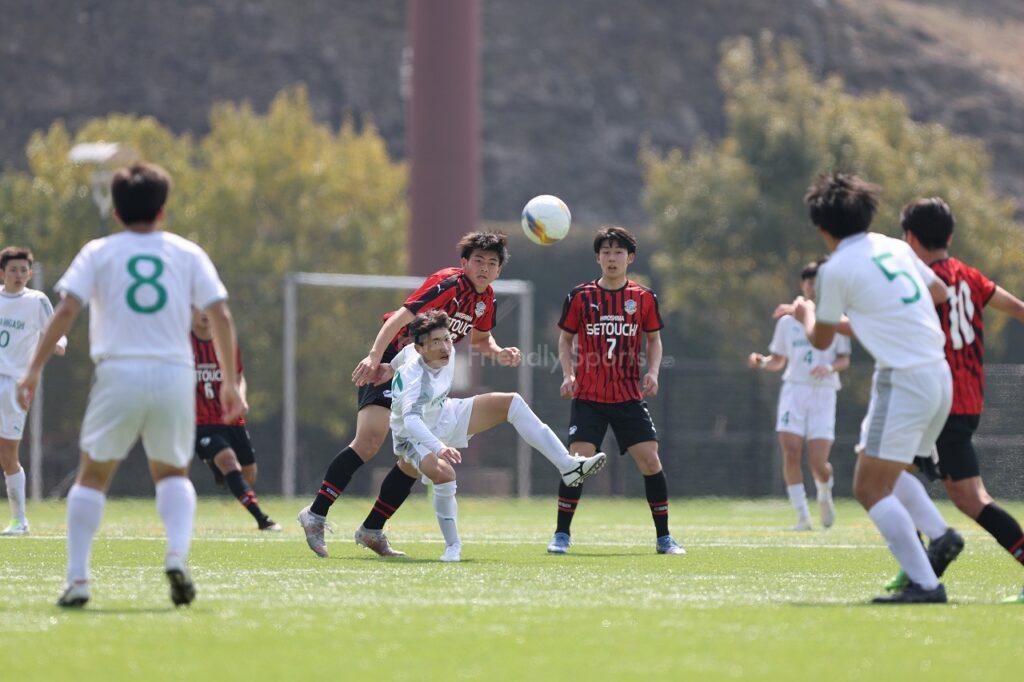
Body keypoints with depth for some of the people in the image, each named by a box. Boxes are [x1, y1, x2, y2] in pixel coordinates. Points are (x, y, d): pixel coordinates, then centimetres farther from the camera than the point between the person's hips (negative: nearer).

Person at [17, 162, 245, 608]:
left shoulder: (98, 253, 7)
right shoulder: (187, 253, 11)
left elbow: (66, 309, -4)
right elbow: (220, 316, 4)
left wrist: (34, 369, -3)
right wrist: (230, 382, 9)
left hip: (118, 374, -1)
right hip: (175, 375, 1)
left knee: (92, 476, 12)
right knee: (172, 474, 19)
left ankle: (77, 578, 0)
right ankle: (177, 554, -7)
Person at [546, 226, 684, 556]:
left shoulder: (644, 298, 4)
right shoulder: (580, 296, 1)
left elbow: (654, 340, 15)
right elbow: (565, 339, 9)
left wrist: (652, 372, -2)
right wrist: (569, 374, -6)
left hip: (629, 396, 1)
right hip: (588, 396, -1)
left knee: (650, 460, -5)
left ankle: (664, 537, 6)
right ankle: (561, 534, 1)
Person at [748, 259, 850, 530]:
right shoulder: (788, 321, 13)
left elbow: (845, 359, 4)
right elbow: (779, 361, 17)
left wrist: (829, 367, -17)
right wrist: (762, 362, -4)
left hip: (823, 393, -2)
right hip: (794, 389, 2)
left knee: (818, 462, -10)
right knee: (791, 453, -15)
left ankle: (824, 495, 25)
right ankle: (802, 515, -7)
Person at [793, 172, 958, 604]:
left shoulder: (836, 269, -6)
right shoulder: (895, 248, 13)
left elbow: (821, 340, 7)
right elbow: (940, 292, 28)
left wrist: (807, 316, 29)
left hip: (903, 381, -8)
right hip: (940, 377, 8)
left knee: (870, 489, -5)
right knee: (891, 474, 25)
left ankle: (925, 583, -15)